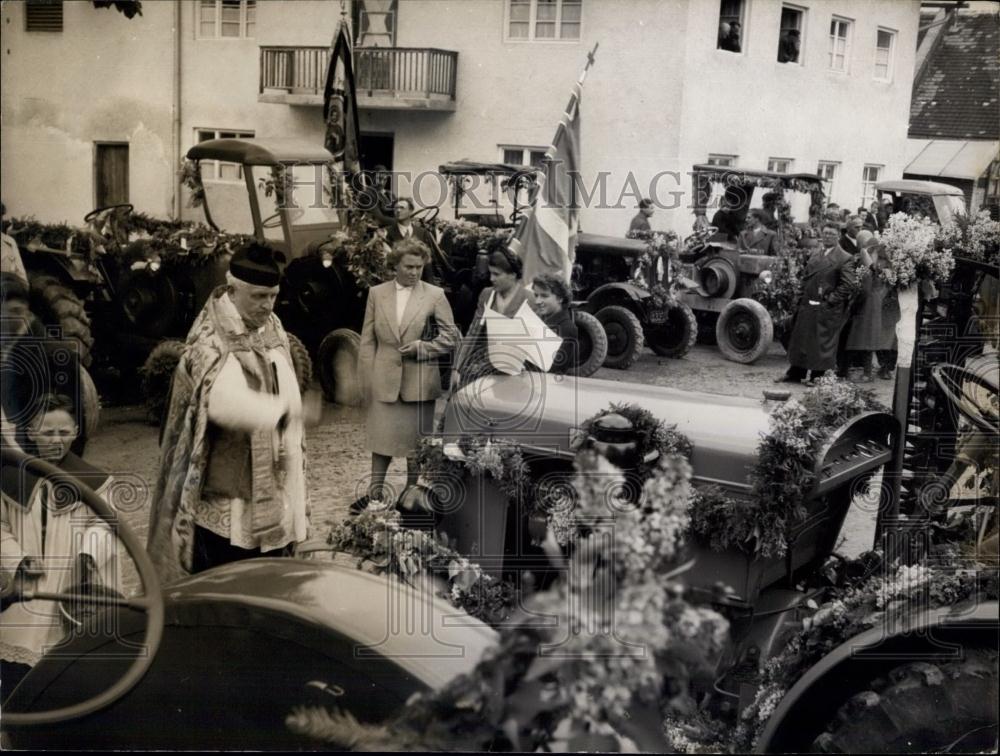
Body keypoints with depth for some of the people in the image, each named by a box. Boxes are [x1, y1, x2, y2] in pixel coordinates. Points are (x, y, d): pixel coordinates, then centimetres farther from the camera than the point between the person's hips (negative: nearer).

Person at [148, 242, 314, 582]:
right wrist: (289, 410, -23)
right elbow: (231, 404, -33)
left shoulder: (271, 329, 7)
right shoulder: (212, 344, -17)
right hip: (226, 500, -7)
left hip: (271, 489, 7)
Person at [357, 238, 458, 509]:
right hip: (385, 378, 1)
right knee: (381, 437, 6)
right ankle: (375, 492, 15)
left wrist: (421, 347, -11)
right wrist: (367, 378, 0)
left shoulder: (435, 295, 0)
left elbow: (451, 337, 2)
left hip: (419, 381, -1)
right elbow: (368, 340, 6)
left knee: (417, 441, 7)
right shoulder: (377, 293, 6)